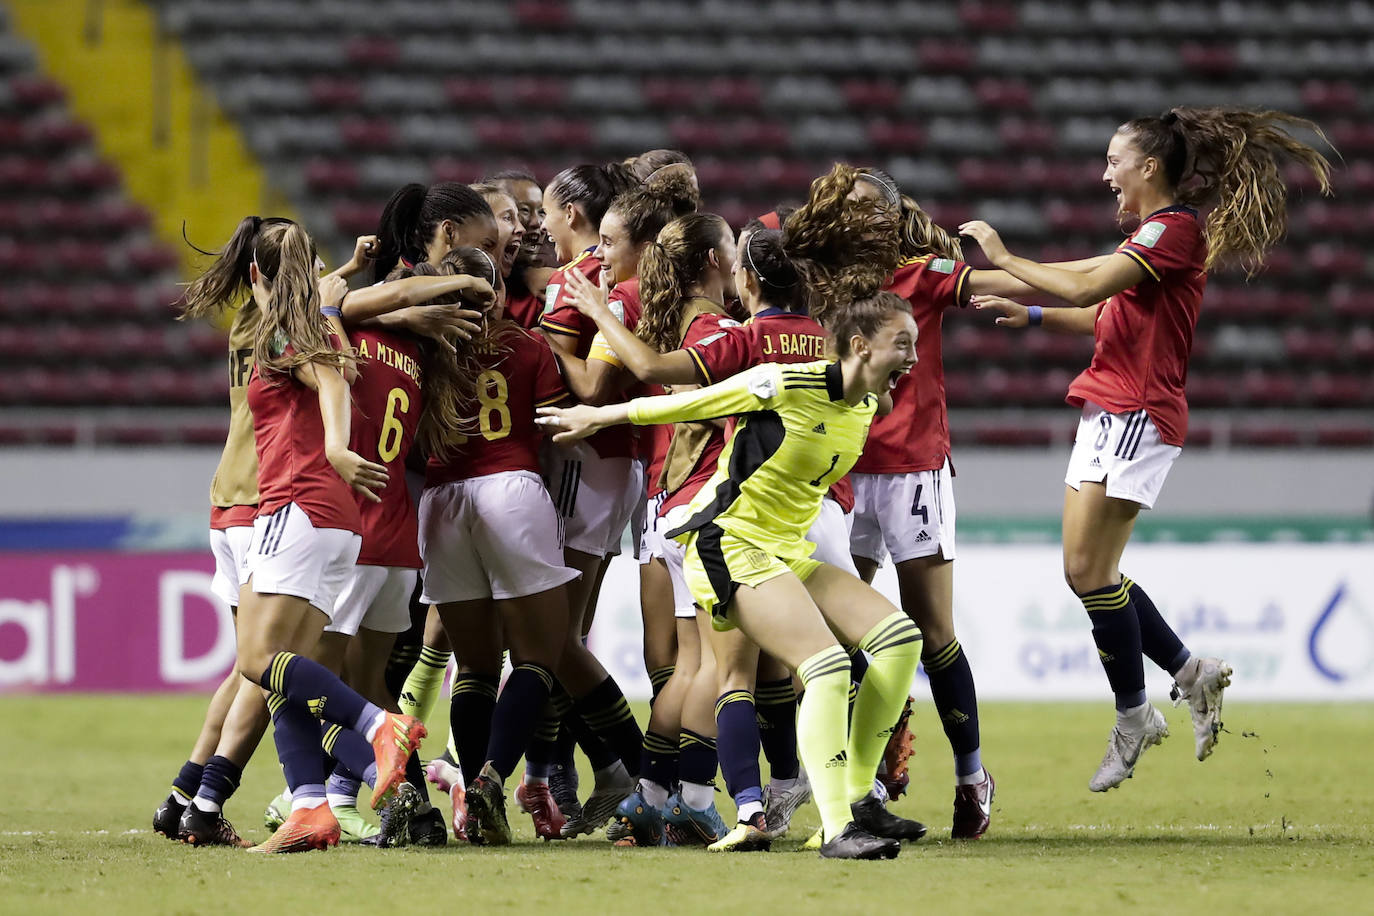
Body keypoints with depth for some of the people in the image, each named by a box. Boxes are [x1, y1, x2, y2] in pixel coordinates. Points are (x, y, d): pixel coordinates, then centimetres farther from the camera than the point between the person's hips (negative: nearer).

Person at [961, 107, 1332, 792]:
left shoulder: (1174, 227, -13)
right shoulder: (1153, 231, 18)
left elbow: (1086, 289, -20)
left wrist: (1003, 258, -11)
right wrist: (1030, 315, 19)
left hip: (1138, 413, -10)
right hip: (1107, 411, 10)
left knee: (1089, 569, -10)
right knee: (1088, 572, 8)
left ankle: (1133, 716, -1)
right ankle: (1193, 675, 16)